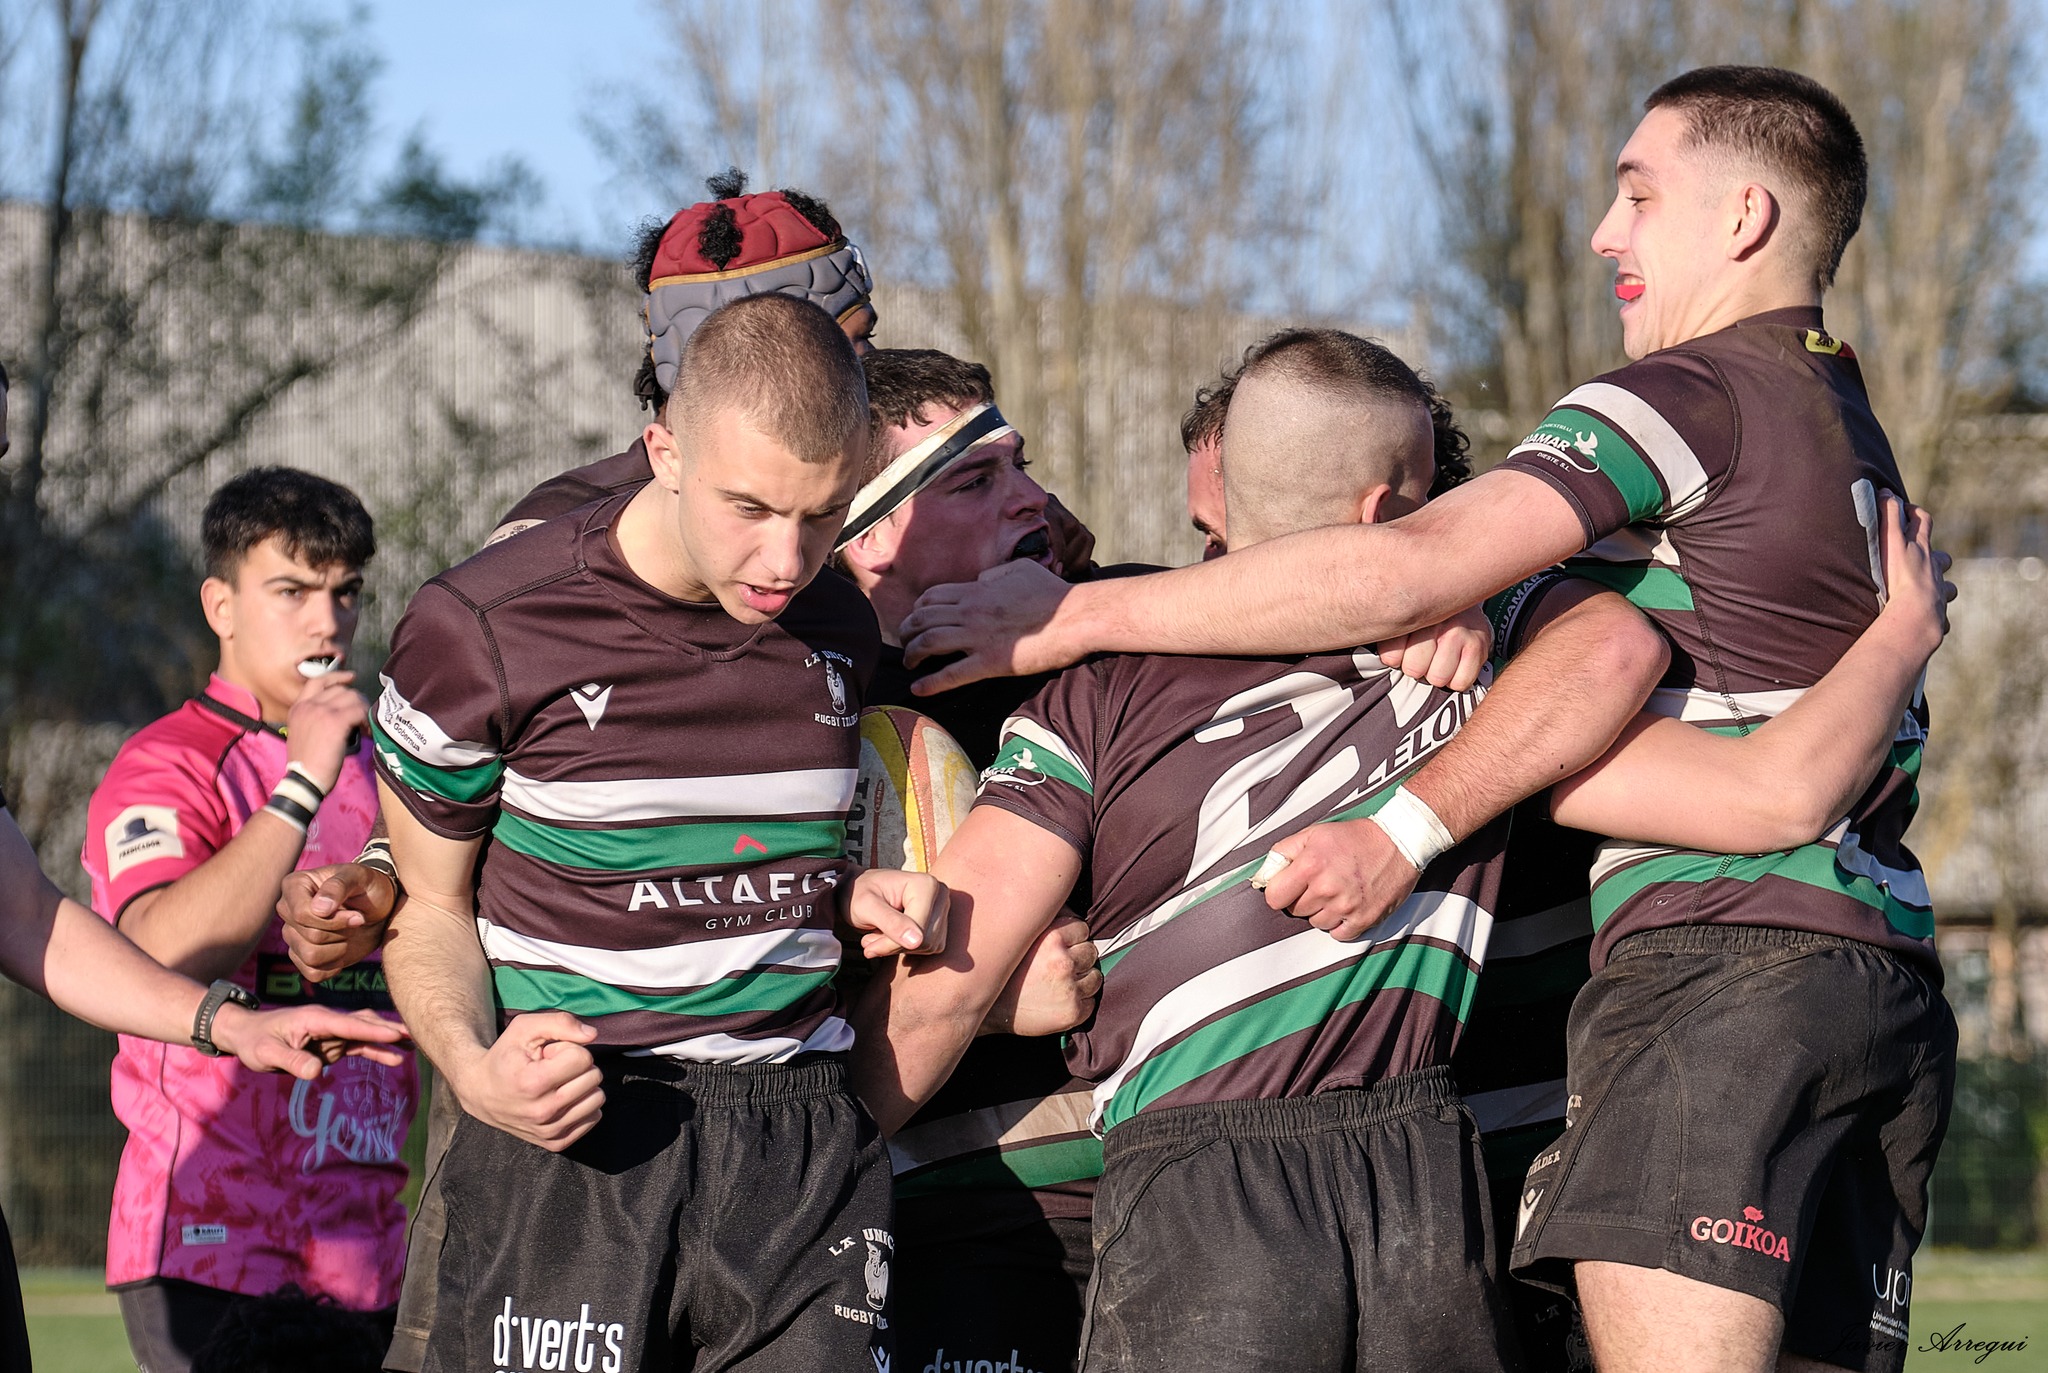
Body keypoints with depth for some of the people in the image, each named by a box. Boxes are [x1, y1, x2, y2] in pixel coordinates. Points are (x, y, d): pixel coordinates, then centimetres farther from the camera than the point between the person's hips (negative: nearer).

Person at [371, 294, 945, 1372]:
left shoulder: (841, 630, 9)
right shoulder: (481, 630, -7)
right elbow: (432, 905, 2)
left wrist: (854, 902, 4)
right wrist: (472, 1063, -17)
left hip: (805, 1151, 4)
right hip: (572, 1143, -4)